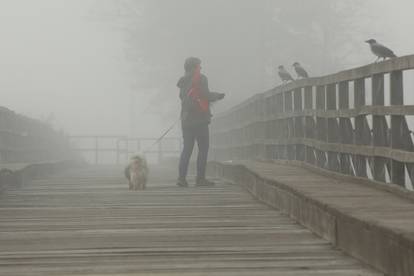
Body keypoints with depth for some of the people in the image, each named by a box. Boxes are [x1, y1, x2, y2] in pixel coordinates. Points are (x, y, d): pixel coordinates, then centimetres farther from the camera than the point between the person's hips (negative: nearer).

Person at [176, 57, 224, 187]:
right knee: (203, 148, -1)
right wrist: (218, 95, 5)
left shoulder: (183, 81, 13)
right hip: (199, 119, -6)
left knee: (187, 148, 8)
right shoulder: (201, 79, -6)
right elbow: (206, 95, -14)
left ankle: (181, 177, -2)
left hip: (186, 119, 6)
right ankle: (200, 178, -5)